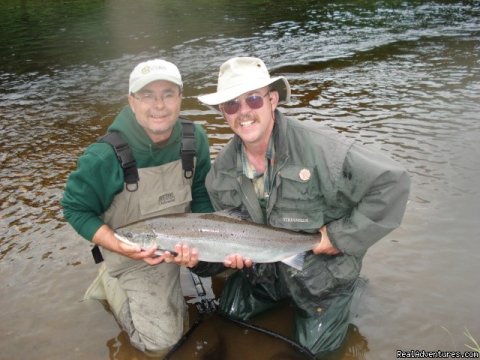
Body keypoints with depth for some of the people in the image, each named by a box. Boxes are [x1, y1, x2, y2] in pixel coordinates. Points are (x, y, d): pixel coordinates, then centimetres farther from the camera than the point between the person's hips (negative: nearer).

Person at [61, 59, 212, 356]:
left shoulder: (195, 138, -16)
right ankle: (111, 283, 18)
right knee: (160, 342, -5)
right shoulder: (105, 157, -28)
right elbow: (76, 209, -15)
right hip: (135, 252, -4)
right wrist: (121, 248, -28)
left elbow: (202, 197, -4)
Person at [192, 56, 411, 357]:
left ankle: (348, 295, 36)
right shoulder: (222, 169, -11)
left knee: (313, 349, 12)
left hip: (323, 275, -5)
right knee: (229, 318, 19)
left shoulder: (318, 146, -31)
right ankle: (284, 298, 38)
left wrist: (343, 236, -27)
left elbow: (392, 183, -31)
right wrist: (229, 250, -22)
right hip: (263, 272, 5)